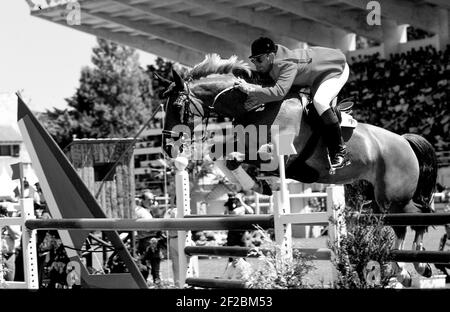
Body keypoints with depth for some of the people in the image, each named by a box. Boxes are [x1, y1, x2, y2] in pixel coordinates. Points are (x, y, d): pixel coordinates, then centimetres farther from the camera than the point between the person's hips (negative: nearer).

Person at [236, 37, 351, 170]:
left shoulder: (287, 64, -38)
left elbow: (279, 92, -48)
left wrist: (250, 89, -44)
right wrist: (258, 99, -27)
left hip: (337, 68, -10)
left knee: (320, 101, -29)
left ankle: (340, 153, -24)